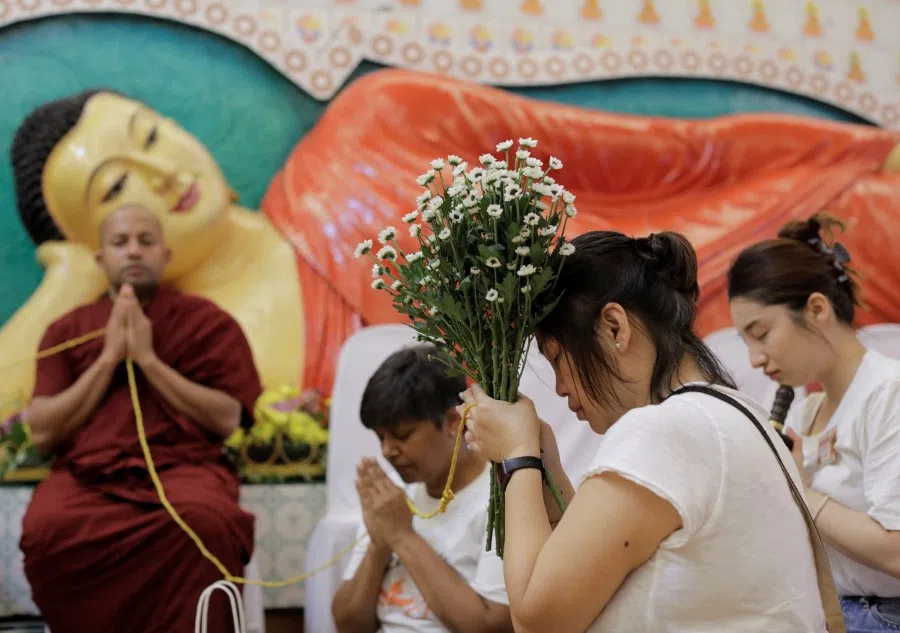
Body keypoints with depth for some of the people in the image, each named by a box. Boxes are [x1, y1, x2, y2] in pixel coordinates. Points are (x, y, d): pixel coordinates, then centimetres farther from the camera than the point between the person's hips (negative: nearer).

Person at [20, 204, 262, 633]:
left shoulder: (208, 321, 12)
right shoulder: (66, 331, 17)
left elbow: (227, 419, 1)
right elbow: (43, 433, 6)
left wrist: (148, 359, -4)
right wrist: (109, 358, 0)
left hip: (183, 464, -1)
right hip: (87, 472, 2)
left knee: (205, 523, -38)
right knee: (43, 530, -33)